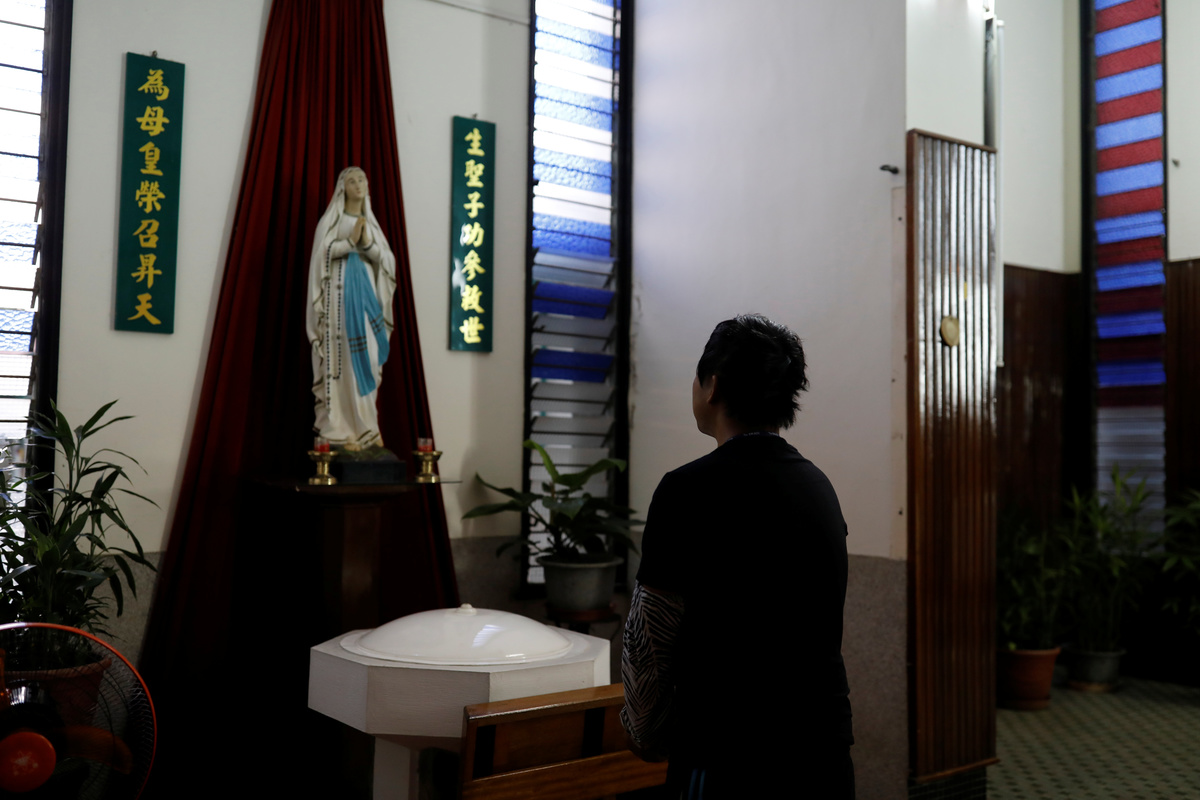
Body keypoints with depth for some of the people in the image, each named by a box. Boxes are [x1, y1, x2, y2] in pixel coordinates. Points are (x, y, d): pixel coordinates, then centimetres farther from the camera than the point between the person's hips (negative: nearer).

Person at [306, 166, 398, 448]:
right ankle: (343, 428, -9)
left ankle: (364, 426, 7)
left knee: (367, 358, 1)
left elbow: (388, 261, 8)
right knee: (343, 357, -10)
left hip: (367, 291, 5)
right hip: (340, 291, -5)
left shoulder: (371, 223, 18)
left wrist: (368, 243, -9)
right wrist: (351, 240, -18)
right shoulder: (331, 219, 5)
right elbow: (322, 252, -8)